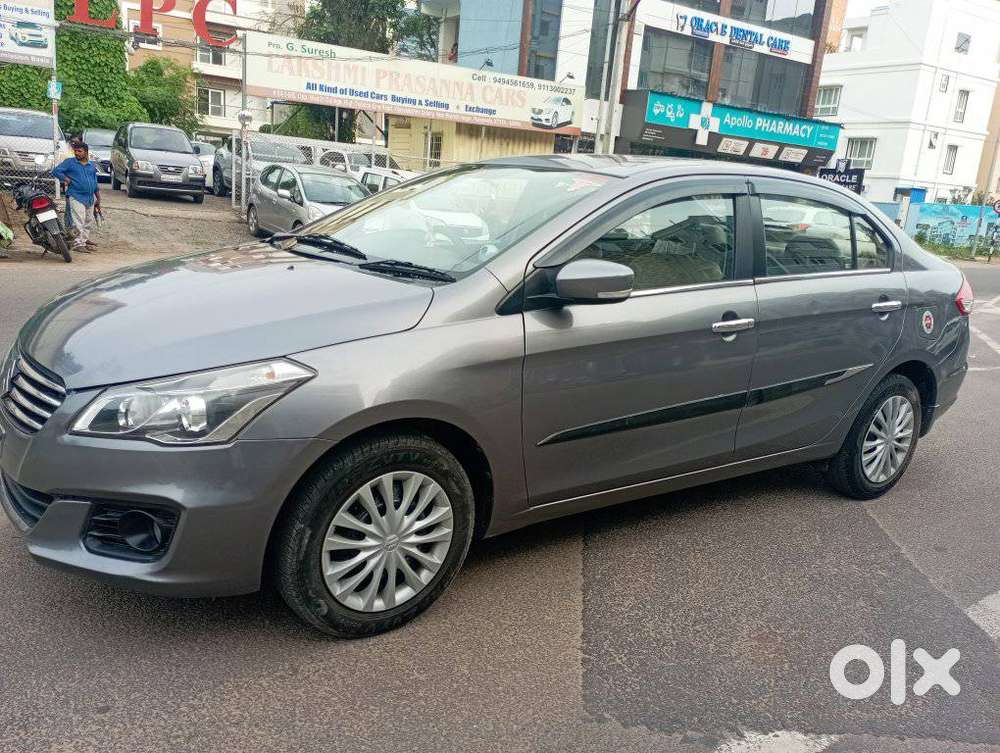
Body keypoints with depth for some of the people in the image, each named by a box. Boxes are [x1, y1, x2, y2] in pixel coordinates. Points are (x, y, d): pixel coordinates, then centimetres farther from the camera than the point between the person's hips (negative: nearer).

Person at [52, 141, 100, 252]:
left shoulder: (91, 165, 15)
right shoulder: (69, 162, 2)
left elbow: (95, 184, 18)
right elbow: (56, 171, -2)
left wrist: (98, 200, 17)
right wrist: (67, 180, -12)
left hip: (90, 198, 6)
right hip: (76, 197, -5)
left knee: (89, 222, 12)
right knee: (79, 222, -12)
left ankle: (85, 239, 25)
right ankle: (78, 243, -10)